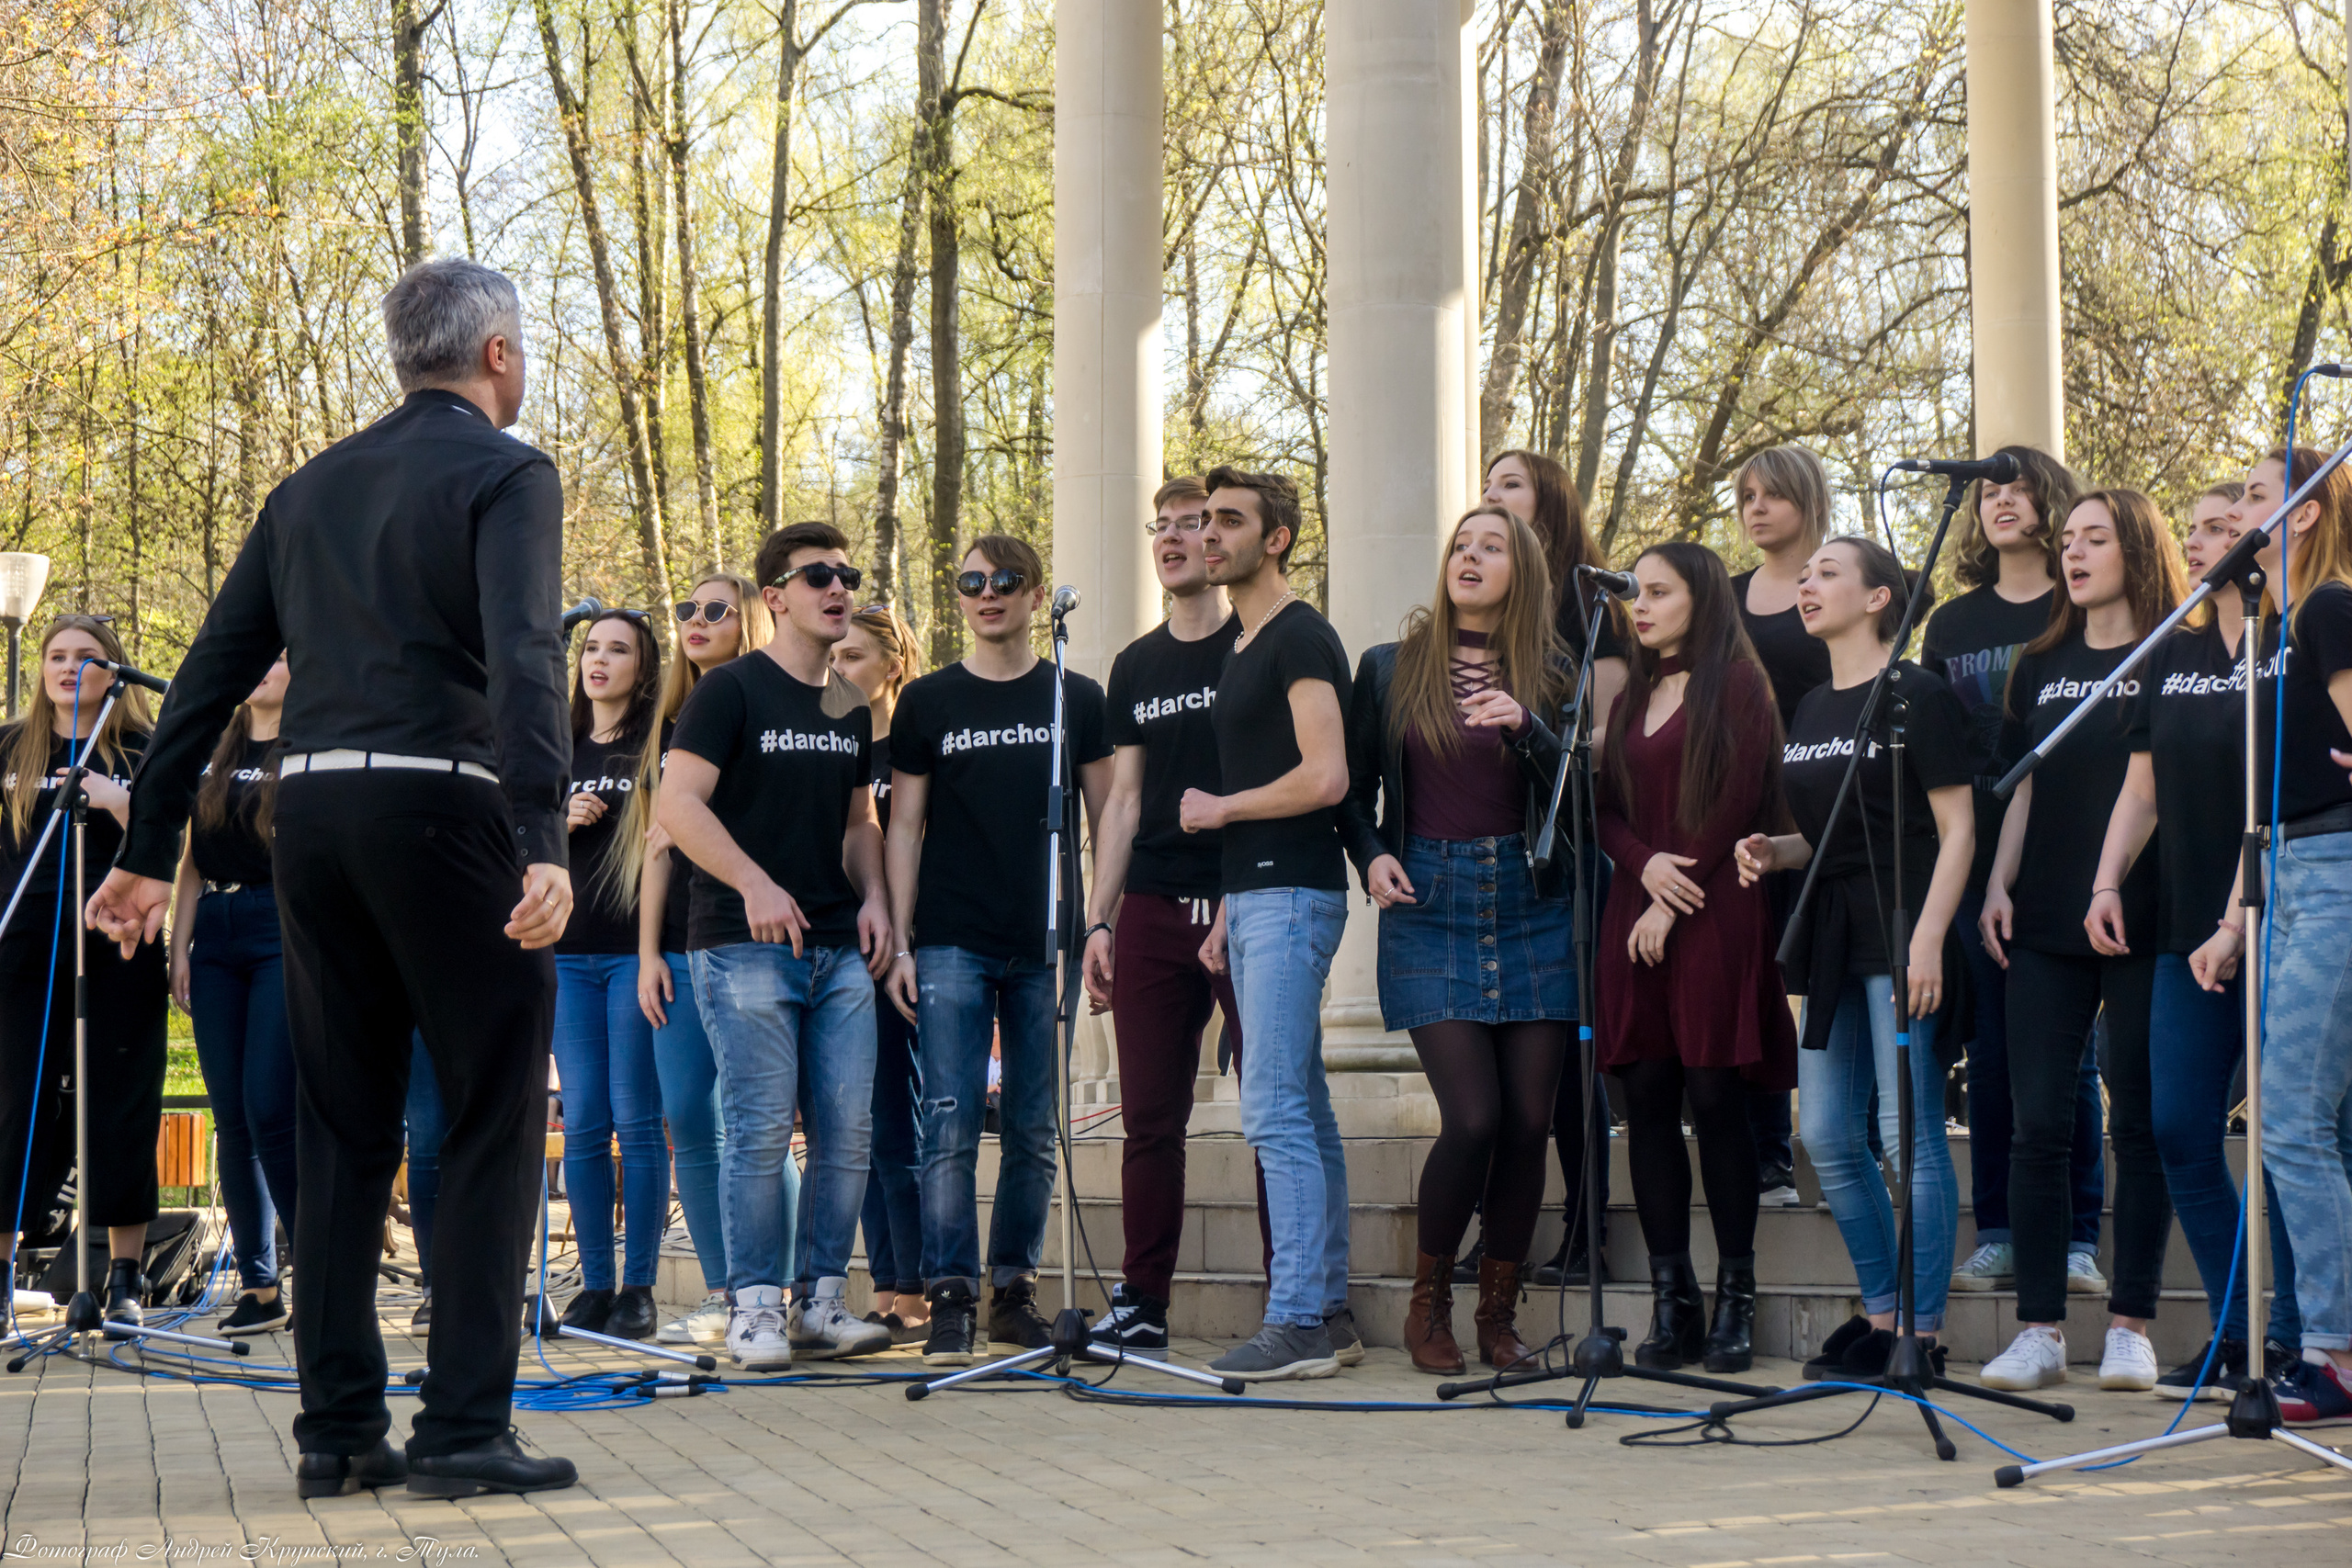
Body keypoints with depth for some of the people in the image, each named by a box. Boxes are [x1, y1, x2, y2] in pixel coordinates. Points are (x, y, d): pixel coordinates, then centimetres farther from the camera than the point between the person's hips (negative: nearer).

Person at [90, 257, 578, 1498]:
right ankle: (463, 1429, -3)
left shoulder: (312, 486, 19)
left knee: (341, 1130, 11)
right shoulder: (507, 474, 0)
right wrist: (544, 840, -26)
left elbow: (210, 672, 17)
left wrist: (149, 850, 19)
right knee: (494, 1118, 1)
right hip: (441, 803, -6)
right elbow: (524, 659, -17)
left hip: (309, 811, 6)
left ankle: (338, 1431, 13)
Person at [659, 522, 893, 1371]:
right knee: (762, 1126, -8)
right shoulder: (730, 690, -2)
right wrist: (754, 884, -22)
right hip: (745, 946, -6)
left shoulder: (851, 708, 18)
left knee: (848, 1127, 0)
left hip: (839, 949, 6)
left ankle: (823, 1303, 8)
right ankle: (755, 1308, -1)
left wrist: (874, 897, 6)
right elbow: (678, 804, -11)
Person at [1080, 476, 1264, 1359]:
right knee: (1150, 1118, 5)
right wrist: (1099, 921, 9)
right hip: (1153, 912, 5)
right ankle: (1142, 1305, 11)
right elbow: (1124, 801, 17)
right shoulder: (1136, 667, 16)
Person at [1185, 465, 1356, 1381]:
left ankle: (1295, 1323, -12)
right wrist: (1229, 909, 17)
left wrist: (1216, 809, -8)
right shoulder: (1247, 649, 20)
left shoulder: (1301, 638, -10)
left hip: (1292, 895, -10)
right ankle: (1328, 1314, 14)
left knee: (1275, 1112, -13)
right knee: (1302, 1114, 10)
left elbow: (1324, 778, -20)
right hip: (1258, 896, 10)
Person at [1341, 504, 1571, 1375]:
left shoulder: (1548, 677, 9)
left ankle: (1499, 1314, 13)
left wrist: (1526, 728, -14)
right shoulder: (1388, 669, 9)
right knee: (1472, 1116, -12)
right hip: (1428, 904, -2)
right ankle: (1428, 1302, 8)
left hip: (1532, 903, 2)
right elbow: (1355, 790, 14)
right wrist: (1371, 856, -4)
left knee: (1528, 1119, -1)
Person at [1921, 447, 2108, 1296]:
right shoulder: (1950, 625, 14)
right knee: (1990, 1053, 4)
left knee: (2066, 1050, -1)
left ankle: (2076, 1239, 5)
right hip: (1976, 863, 3)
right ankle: (1996, 1237, 10)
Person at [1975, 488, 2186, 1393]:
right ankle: (2039, 1330, 3)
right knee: (2037, 1122, -1)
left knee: (2138, 1124, 0)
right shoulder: (2040, 666, 16)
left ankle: (2129, 1326, 7)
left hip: (2140, 921, -4)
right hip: (2045, 921, 4)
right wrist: (1998, 885, 5)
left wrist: (2121, 889, -13)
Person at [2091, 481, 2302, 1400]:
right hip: (2188, 931, 7)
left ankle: (2293, 1341, 6)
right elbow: (2142, 789, 17)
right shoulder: (2171, 658, 15)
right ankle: (2233, 1333, 15)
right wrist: (2106, 884, 4)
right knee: (2179, 1132, 4)